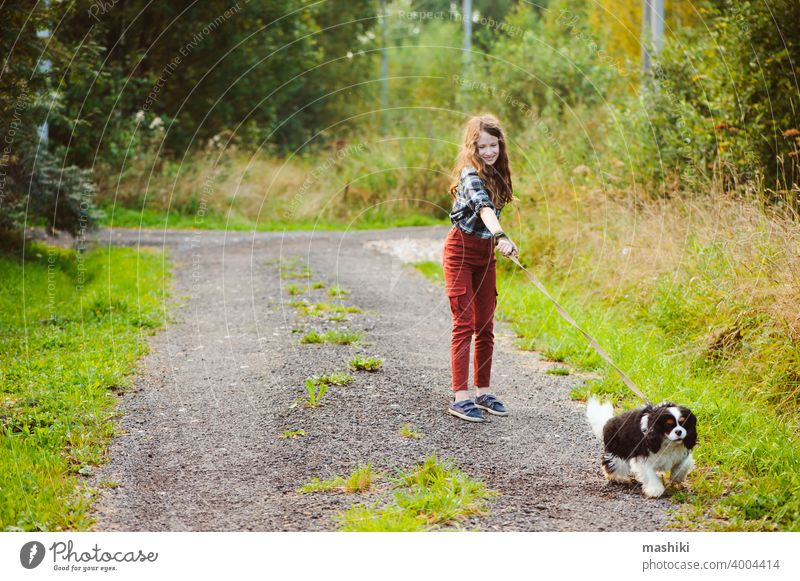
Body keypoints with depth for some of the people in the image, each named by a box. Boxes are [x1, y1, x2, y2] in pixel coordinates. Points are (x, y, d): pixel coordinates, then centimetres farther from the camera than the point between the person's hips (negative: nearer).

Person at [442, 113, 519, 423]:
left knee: (485, 326, 8)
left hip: (485, 253, 8)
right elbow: (483, 206, -37)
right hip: (461, 250, -8)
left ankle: (483, 392, 16)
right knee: (464, 324, -9)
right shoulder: (471, 175, -19)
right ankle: (460, 397, -9)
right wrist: (501, 236, -52)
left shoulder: (495, 173, 7)